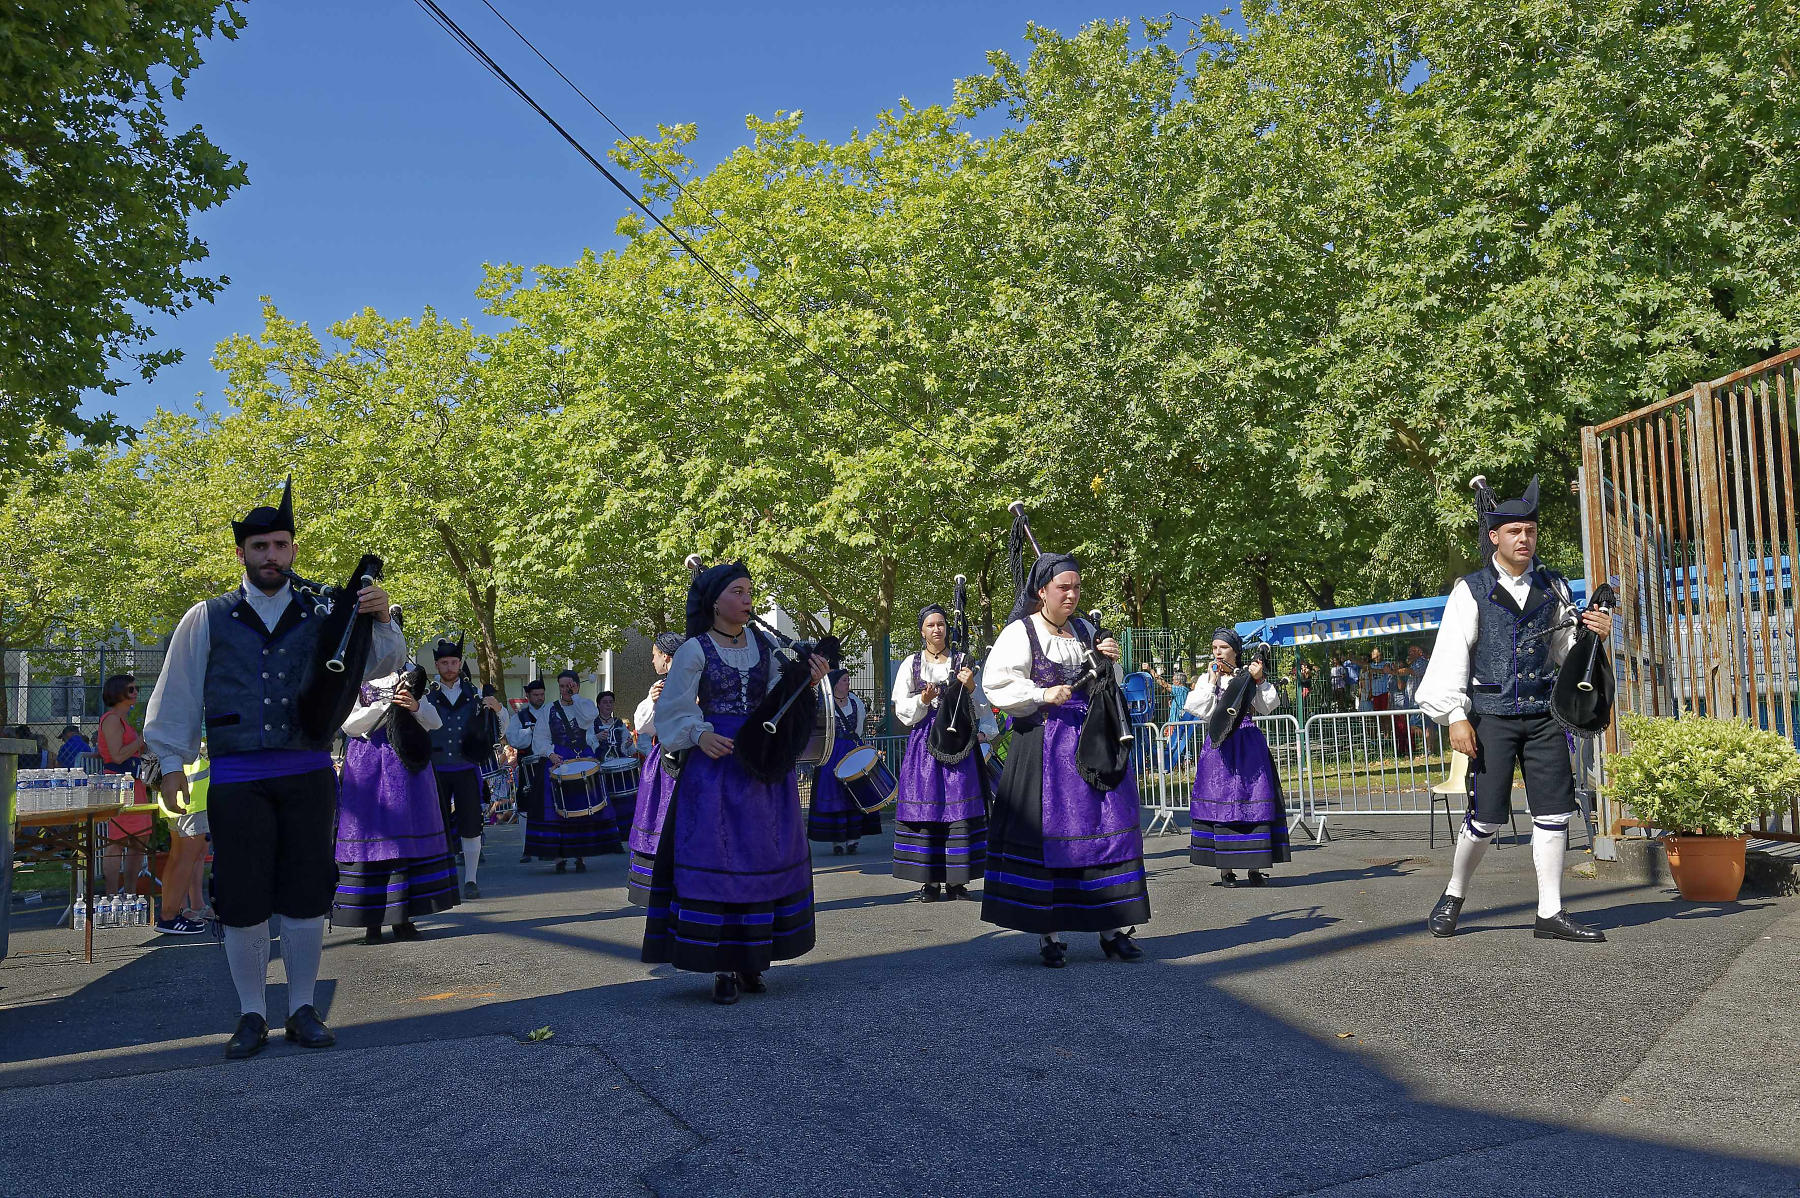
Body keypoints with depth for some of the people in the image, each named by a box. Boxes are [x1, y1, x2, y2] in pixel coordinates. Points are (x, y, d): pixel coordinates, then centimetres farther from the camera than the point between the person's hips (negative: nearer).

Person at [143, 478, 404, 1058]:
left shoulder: (320, 614, 8)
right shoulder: (207, 619, 6)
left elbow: (377, 665, 2)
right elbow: (178, 694, 8)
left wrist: (380, 620, -16)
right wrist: (172, 764, 6)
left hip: (308, 774, 1)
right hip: (237, 778, -1)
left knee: (305, 893, 6)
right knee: (242, 899, 3)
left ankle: (302, 1008, 18)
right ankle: (252, 1016, 17)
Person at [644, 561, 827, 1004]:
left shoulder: (766, 645, 8)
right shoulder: (695, 650, -2)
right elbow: (674, 710, -2)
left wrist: (808, 681, -16)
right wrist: (699, 735, -19)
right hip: (714, 763, -4)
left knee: (763, 858, 5)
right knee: (714, 859, -5)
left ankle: (751, 962, 16)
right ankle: (722, 967, 2)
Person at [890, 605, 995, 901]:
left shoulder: (961, 663, 11)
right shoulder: (911, 664, 12)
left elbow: (981, 705, 8)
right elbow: (902, 710, 8)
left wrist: (970, 687, -11)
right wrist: (923, 700, -10)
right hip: (924, 742, 0)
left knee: (960, 807, -5)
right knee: (925, 807, -4)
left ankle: (956, 881, 0)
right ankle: (929, 880, 2)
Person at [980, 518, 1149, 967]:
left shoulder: (1085, 629, 14)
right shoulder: (1021, 632, -3)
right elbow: (998, 684, -9)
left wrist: (1108, 663, 3)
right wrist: (1043, 696, -15)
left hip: (1091, 740, 5)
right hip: (1045, 742, -5)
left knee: (1107, 826, 2)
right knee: (1048, 830, -2)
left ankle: (1113, 926, 9)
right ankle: (1049, 932, 8)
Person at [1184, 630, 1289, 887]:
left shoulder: (1249, 675, 10)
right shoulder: (1207, 679, 11)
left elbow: (1268, 706, 3)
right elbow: (1199, 710, -3)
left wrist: (1260, 681, -7)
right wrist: (1212, 682, -4)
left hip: (1248, 744, 0)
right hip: (1219, 744, 0)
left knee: (1253, 801, -3)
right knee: (1220, 801, -4)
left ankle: (1255, 867, 2)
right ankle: (1225, 869, 1)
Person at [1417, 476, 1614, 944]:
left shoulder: (1553, 587, 11)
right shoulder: (1471, 590, -1)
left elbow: (1566, 647, 19)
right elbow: (1451, 654, -5)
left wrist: (1594, 633, -3)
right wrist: (1455, 716, -12)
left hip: (1543, 713, 4)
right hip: (1491, 714, -4)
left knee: (1554, 812, 2)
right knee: (1486, 816, -3)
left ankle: (1550, 914, 11)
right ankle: (1453, 896, 18)